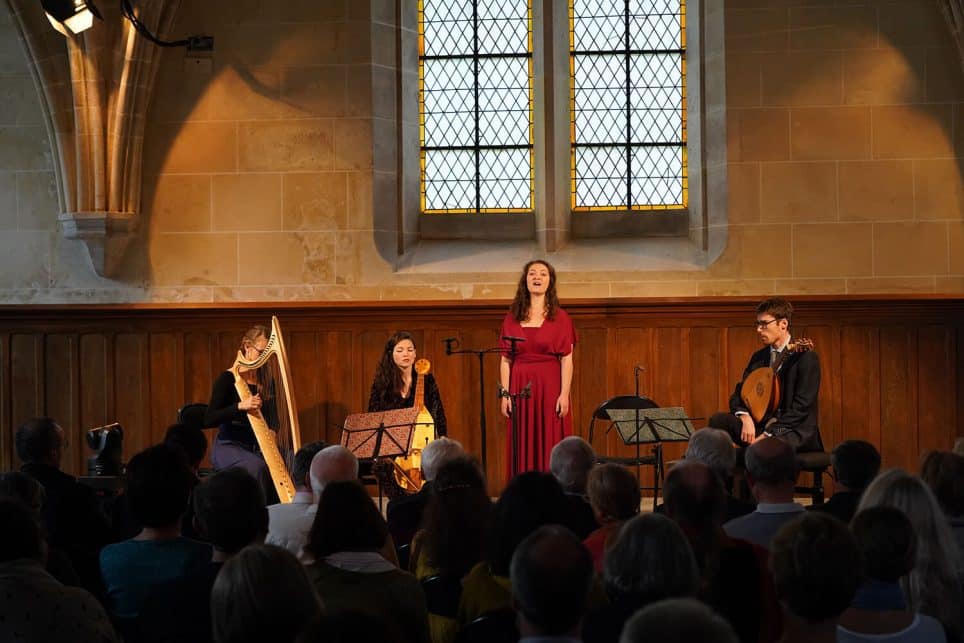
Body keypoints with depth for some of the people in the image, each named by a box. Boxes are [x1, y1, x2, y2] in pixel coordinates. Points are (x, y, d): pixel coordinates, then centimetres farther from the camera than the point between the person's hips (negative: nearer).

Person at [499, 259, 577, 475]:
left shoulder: (560, 317, 3)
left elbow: (567, 360, -2)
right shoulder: (512, 318, 9)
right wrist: (505, 393, -1)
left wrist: (564, 394, -11)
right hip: (520, 388, 2)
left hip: (550, 387, -2)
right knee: (523, 447, 2)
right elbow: (505, 360, 8)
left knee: (551, 447, -3)